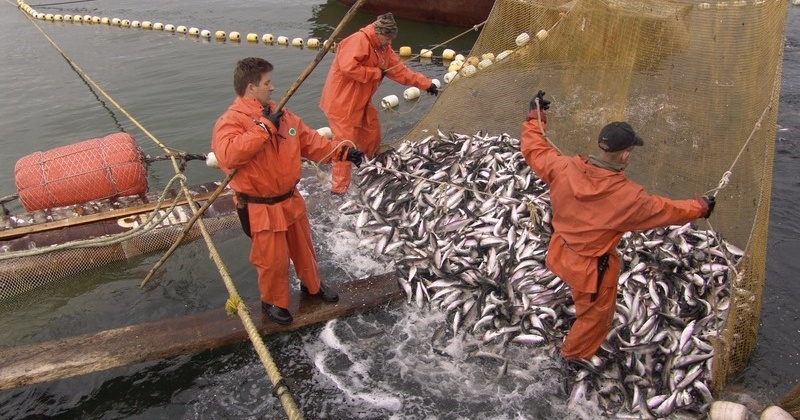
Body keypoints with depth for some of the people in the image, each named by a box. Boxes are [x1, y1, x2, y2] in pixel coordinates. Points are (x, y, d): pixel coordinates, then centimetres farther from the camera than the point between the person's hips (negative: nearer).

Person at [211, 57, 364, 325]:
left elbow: (309, 140, 8)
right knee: (273, 260, 7)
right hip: (261, 209, -7)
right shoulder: (231, 120, -19)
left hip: (290, 200, 7)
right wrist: (264, 127, -33)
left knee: (303, 246, 24)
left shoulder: (279, 113, 5)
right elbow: (228, 155, -37)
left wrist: (341, 152, -5)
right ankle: (273, 301, 33)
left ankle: (312, 285, 49)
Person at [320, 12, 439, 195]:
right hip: (341, 101, -10)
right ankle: (339, 188, -2)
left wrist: (425, 83, 3)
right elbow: (348, 67, -33)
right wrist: (377, 73, -22)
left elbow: (400, 70, 10)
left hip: (361, 102, 10)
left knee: (372, 133, 21)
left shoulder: (383, 48, 10)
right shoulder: (358, 41, -20)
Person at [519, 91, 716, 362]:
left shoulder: (564, 168, -23)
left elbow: (534, 150, -5)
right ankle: (574, 354, 48)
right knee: (596, 315, 24)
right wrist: (700, 207, 7)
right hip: (593, 268, -6)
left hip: (561, 253, 6)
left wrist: (535, 117, 10)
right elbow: (665, 210, -12)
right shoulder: (628, 197, -30)